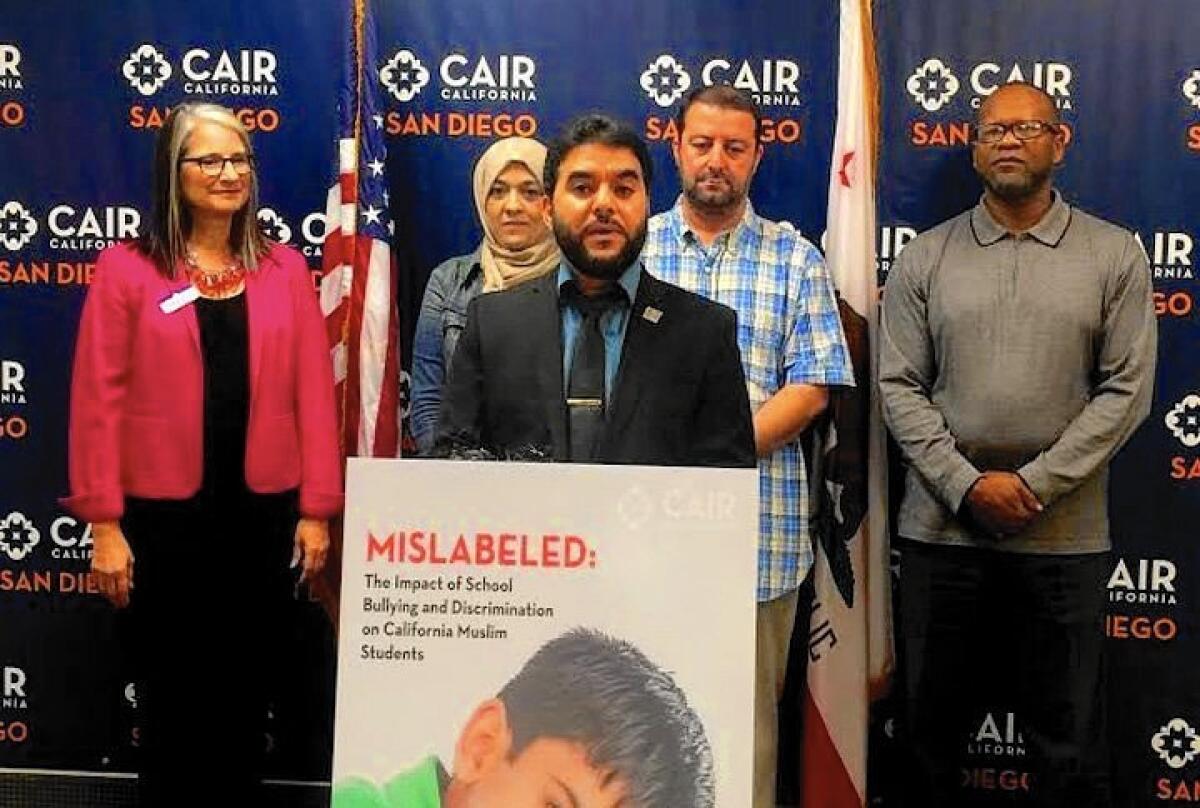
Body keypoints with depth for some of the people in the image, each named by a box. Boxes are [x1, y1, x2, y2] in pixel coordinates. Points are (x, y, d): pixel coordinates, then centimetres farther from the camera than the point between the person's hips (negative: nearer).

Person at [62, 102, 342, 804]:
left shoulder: (285, 269, 5)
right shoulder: (127, 269, -2)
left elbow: (314, 394, 3)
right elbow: (98, 401, -4)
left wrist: (317, 510, 0)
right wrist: (104, 523, -7)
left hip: (264, 514, 2)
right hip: (164, 517, -2)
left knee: (246, 689, 13)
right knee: (171, 692, 10)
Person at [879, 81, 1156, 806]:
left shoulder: (1116, 256, 3)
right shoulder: (926, 258, 6)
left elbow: (1127, 391, -3)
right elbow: (899, 387, 0)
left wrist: (1035, 485, -11)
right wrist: (968, 487, -11)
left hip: (1064, 536, -1)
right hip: (943, 528, 1)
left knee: (1066, 737, 7)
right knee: (937, 722, 11)